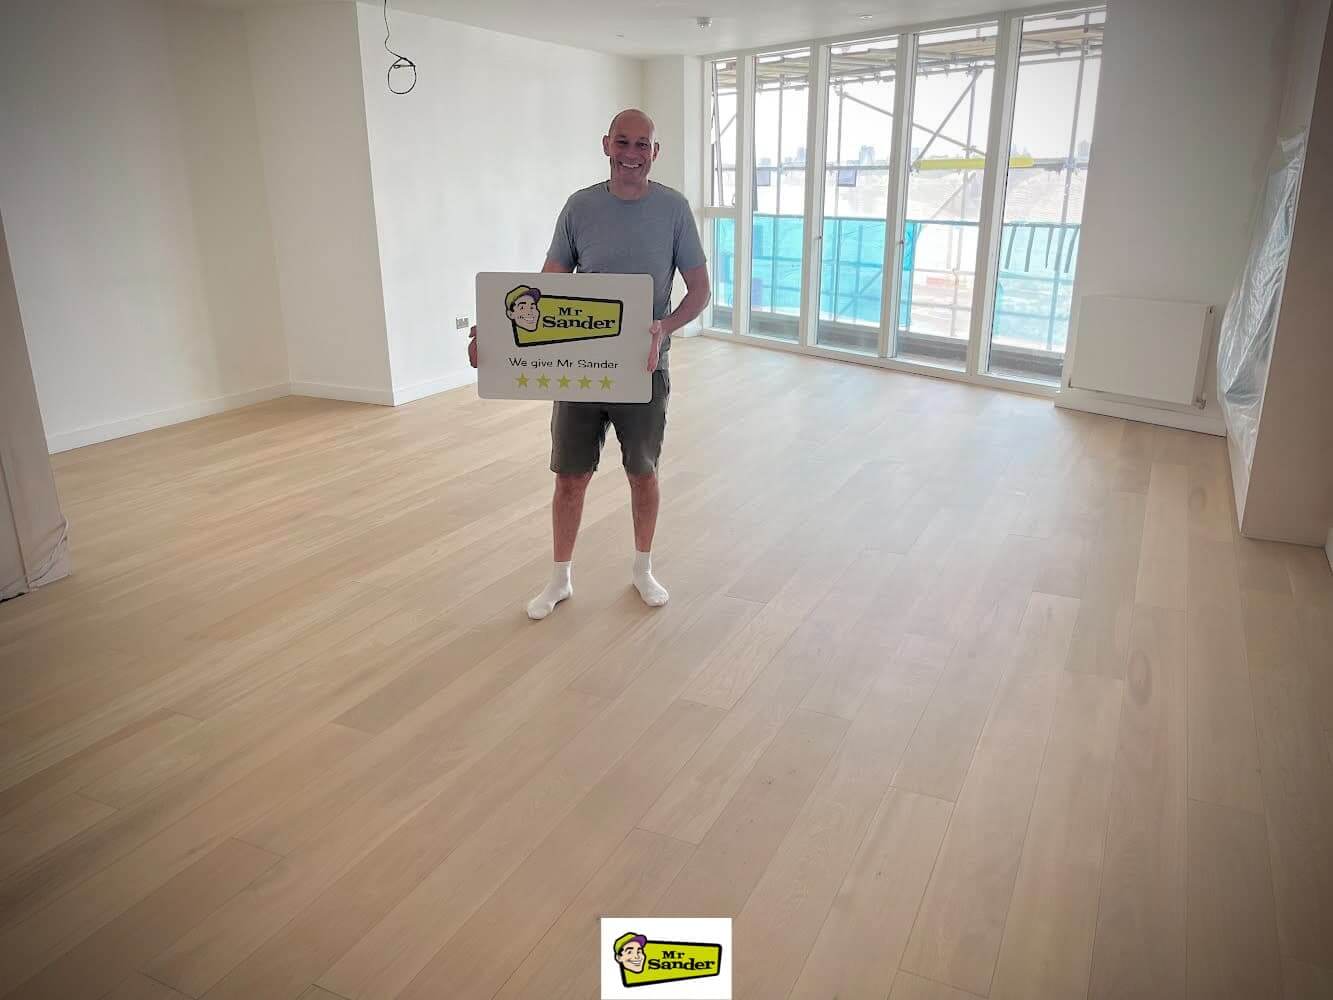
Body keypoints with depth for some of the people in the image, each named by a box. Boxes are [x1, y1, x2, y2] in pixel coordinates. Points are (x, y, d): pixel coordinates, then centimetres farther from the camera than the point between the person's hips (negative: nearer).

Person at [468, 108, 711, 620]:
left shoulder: (673, 208, -5)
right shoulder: (580, 205, -1)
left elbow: (699, 290, -2)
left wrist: (663, 329, -21)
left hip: (643, 368, -1)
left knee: (643, 472, 13)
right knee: (571, 477, 7)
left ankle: (643, 569, 34)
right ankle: (560, 577, 26)